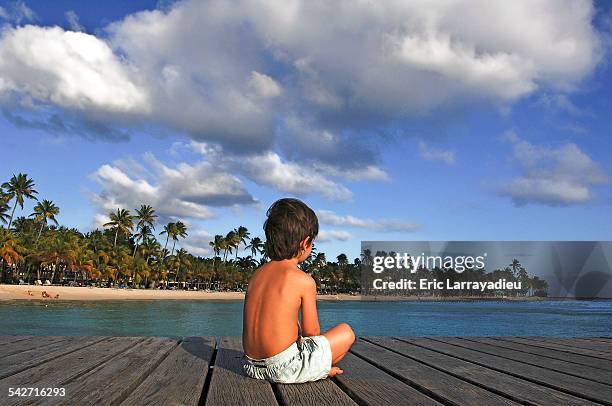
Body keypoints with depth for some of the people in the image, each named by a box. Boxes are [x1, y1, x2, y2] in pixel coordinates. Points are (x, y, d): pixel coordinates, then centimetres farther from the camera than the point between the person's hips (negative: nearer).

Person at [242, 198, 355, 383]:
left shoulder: (257, 274, 8)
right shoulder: (304, 280, -11)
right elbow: (312, 332, -5)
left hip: (252, 366, 7)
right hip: (284, 369, -6)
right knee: (346, 332, 7)